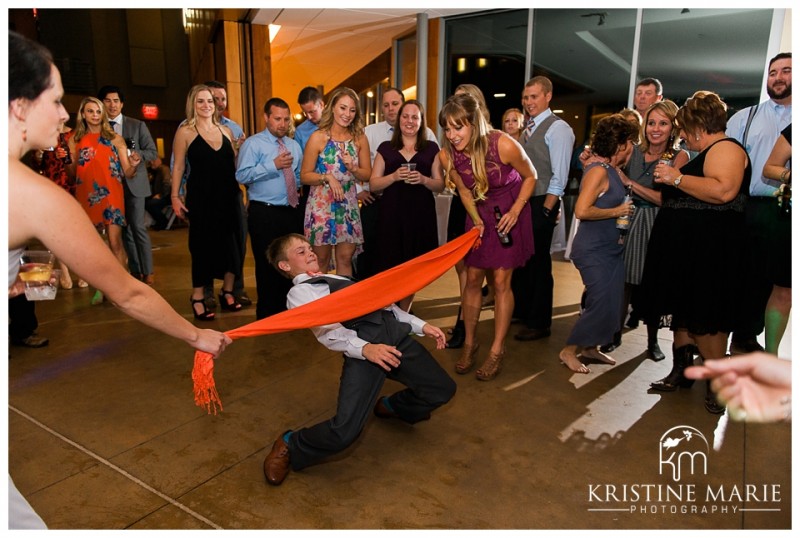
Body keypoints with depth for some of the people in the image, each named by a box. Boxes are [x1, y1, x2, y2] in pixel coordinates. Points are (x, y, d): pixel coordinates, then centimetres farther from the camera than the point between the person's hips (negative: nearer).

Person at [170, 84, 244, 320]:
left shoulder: (226, 131, 11)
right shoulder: (185, 131, 0)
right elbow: (178, 166, -2)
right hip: (201, 198, -4)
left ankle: (227, 291, 23)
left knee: (232, 244, 7)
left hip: (228, 196, 4)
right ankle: (198, 298, 15)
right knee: (203, 246, 1)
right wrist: (175, 197, -7)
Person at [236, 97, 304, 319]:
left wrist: (297, 191, 6)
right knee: (268, 266, 1)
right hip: (264, 213, -6)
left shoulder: (294, 145, 13)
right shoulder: (253, 144, -6)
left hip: (293, 211, 6)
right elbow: (242, 176, -18)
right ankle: (267, 314, 14)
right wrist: (273, 165, -22)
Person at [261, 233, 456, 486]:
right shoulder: (299, 292, 7)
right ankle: (289, 446, 12)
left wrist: (421, 325, 19)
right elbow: (326, 330, -9)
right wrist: (365, 348, -25)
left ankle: (391, 406, 38)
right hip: (362, 344, -7)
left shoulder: (338, 279, 30)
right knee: (345, 431, -19)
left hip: (394, 331, 7)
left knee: (443, 389, 11)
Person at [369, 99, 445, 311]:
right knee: (390, 267, -4)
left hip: (421, 215, 1)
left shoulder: (431, 148, 10)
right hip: (391, 215, 0)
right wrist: (394, 176, -12)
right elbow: (373, 185, 6)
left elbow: (440, 185, 7)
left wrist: (423, 179, -13)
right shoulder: (386, 148, 11)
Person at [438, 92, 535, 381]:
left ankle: (497, 351, 7)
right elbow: (464, 190, 0)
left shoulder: (504, 145, -28)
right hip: (479, 214, 3)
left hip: (510, 213, -3)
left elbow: (530, 176, -10)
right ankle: (469, 343, 20)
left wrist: (515, 211, -19)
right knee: (472, 279, 4)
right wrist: (477, 221, -8)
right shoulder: (447, 155, -18)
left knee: (501, 281, -4)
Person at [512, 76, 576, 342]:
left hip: (542, 205, -8)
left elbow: (559, 176, -15)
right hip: (522, 201, 8)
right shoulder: (529, 128, 15)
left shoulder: (558, 128, -10)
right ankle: (521, 310, 33)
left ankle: (539, 323, 14)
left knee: (538, 263, 0)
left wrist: (545, 211, -19)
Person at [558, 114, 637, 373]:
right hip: (594, 250, -9)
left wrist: (626, 181, 10)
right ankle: (569, 351, 9)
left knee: (611, 303, 13)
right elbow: (582, 210, -25)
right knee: (601, 303, -7)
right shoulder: (599, 171, -17)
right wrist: (616, 211, -15)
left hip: (611, 248, 9)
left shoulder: (611, 170, 10)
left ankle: (589, 348, 29)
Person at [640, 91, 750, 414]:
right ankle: (681, 370, 25)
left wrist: (676, 178, -22)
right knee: (682, 310, 14)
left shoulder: (725, 148, -10)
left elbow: (724, 191, -29)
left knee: (704, 319, -5)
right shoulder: (704, 153, 21)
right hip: (684, 249, 10)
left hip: (709, 252, -10)